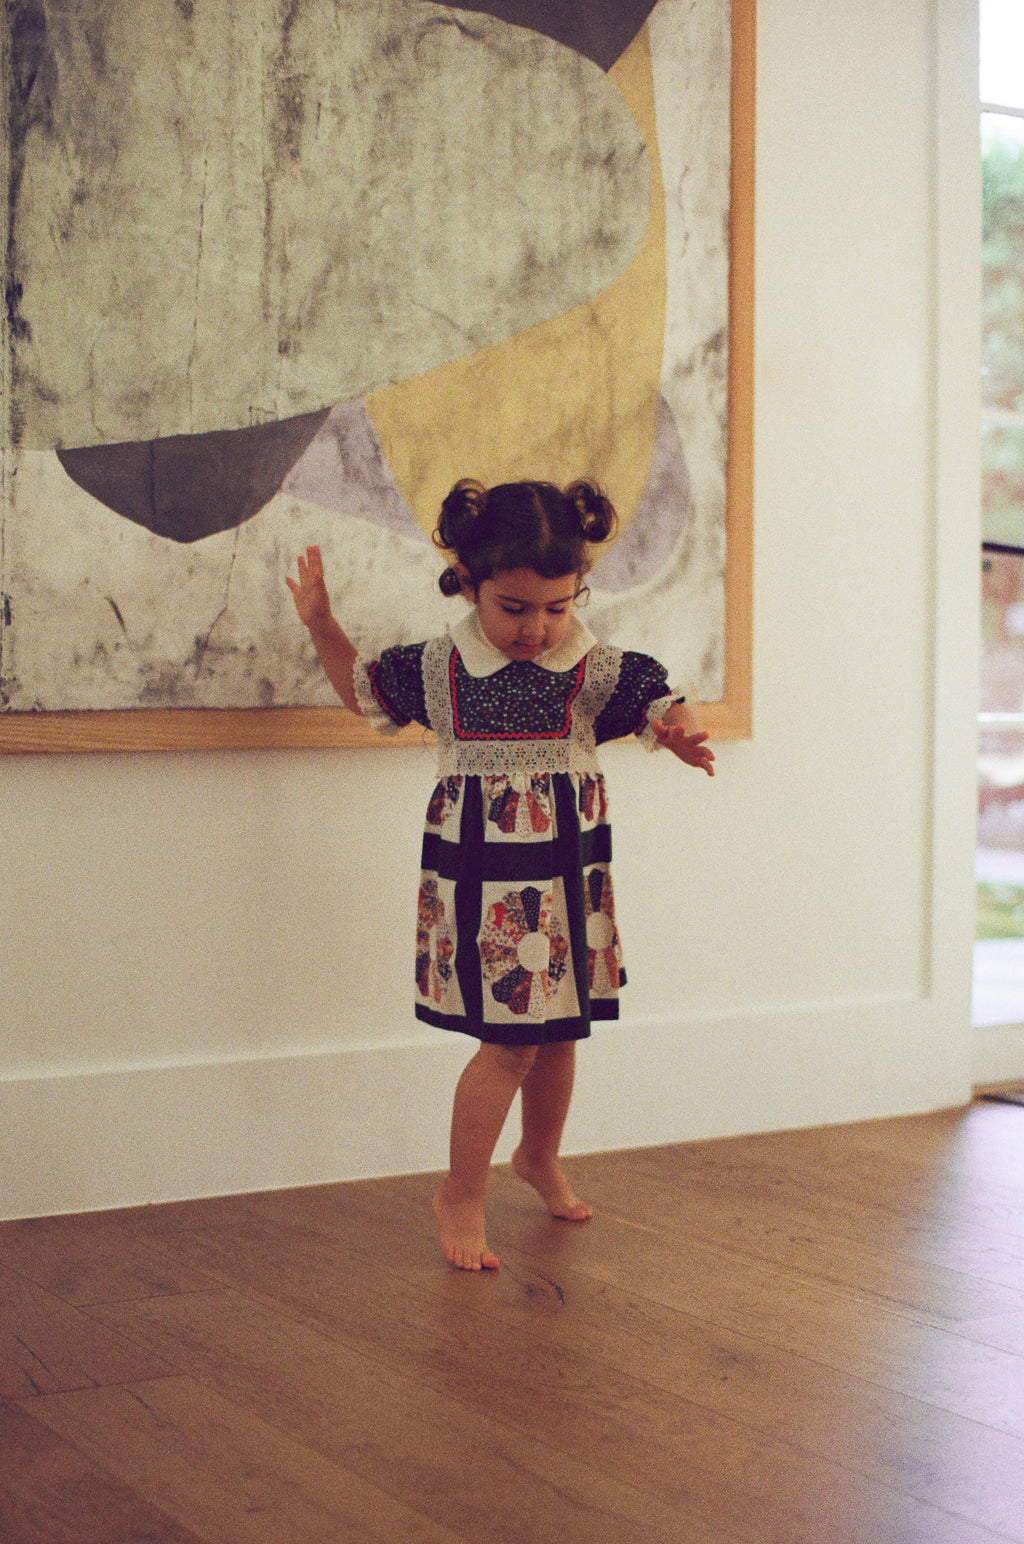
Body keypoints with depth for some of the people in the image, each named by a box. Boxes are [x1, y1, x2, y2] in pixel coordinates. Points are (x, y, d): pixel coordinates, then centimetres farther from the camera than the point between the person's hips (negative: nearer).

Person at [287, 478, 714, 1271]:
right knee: (509, 1040, -8)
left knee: (558, 1029, 17)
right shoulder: (438, 667, -3)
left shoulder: (598, 670, -4)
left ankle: (542, 1157, 43)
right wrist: (322, 625, 3)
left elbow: (665, 707, -6)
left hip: (567, 871, 3)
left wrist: (682, 733, -29)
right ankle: (463, 1192, 8)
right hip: (480, 872, -3)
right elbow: (363, 689, 14)